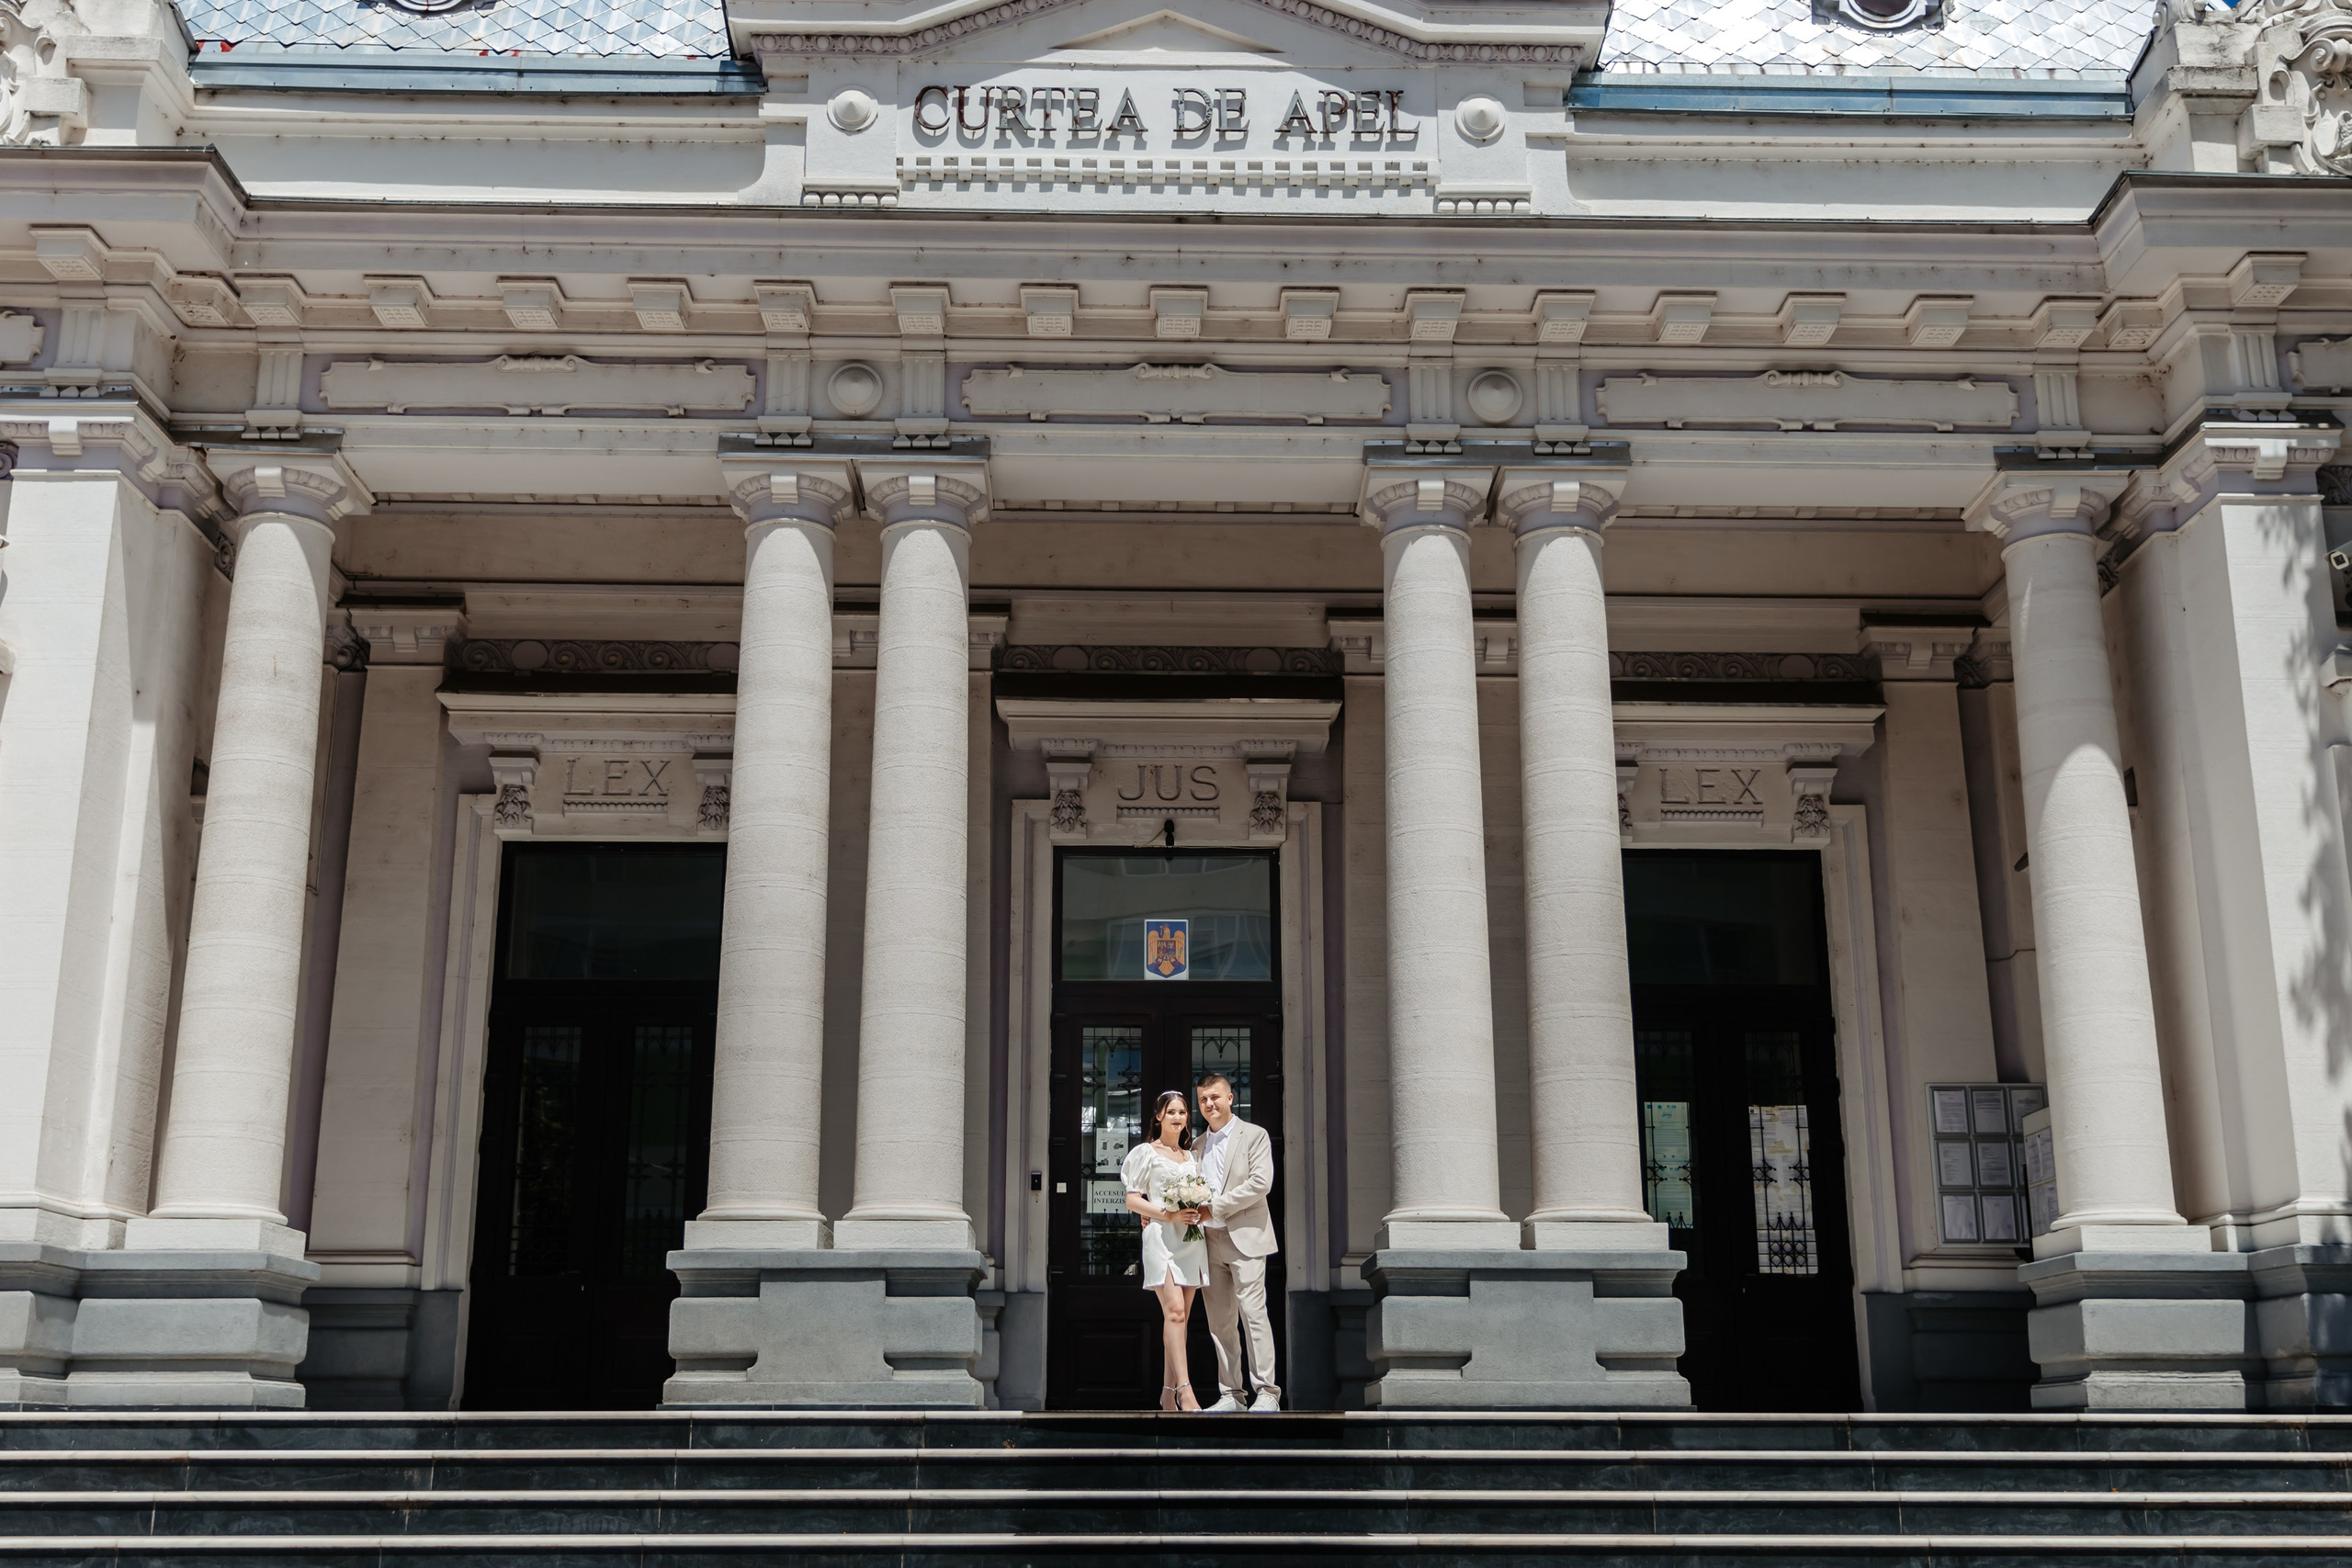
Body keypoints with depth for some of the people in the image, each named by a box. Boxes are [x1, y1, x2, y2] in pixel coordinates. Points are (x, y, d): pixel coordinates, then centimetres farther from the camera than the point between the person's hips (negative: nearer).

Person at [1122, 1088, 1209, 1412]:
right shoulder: (1145, 1153, 3)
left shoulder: (1192, 1156, 19)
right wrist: (1169, 1215, -15)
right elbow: (1132, 1200, -2)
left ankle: (1168, 1392, 8)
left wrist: (1203, 1213, 2)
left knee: (1181, 1316, 3)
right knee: (1174, 1311, -18)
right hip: (1161, 1237, -6)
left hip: (1191, 1239, 6)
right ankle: (1185, 1390, -25)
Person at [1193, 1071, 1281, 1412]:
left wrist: (1215, 1207, -15)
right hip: (1210, 1242, 6)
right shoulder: (1199, 1146, 18)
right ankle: (1230, 1394, 10)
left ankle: (1267, 1393, -10)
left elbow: (1261, 1182, -11)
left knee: (1253, 1314, -11)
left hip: (1245, 1238, -6)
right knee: (1219, 1322, 5)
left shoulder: (1254, 1135, 1)